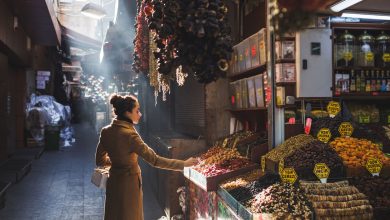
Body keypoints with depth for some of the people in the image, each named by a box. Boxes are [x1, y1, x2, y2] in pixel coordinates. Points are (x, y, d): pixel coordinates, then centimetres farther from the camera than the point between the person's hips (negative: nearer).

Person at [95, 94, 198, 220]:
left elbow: (100, 161, 7)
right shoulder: (129, 135, -25)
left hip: (113, 182, 7)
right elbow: (155, 160, -28)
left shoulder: (105, 132, -4)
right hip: (129, 183, -7)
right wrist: (183, 164, -24)